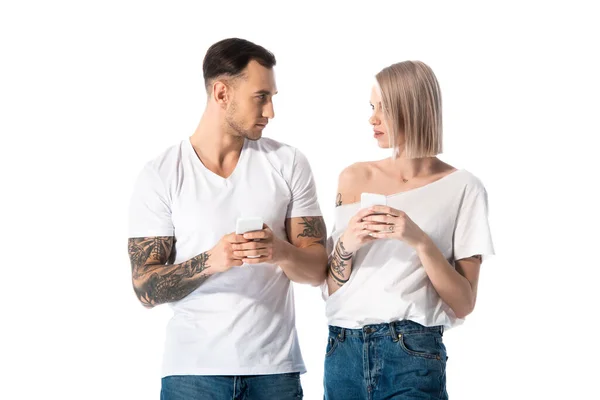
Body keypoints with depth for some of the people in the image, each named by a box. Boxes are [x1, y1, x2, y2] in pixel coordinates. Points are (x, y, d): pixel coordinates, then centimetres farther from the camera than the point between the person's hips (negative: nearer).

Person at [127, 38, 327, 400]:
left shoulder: (289, 163, 1)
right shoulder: (160, 176, -4)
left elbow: (317, 270, 1)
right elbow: (146, 289, -7)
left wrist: (281, 252, -21)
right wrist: (210, 261, -24)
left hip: (275, 367, 2)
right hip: (193, 369, -2)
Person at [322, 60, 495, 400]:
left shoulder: (462, 188, -3)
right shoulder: (355, 178, 6)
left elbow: (463, 305, -5)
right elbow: (332, 291, 9)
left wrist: (420, 241, -18)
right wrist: (345, 246, -10)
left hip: (412, 355, -3)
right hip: (344, 350, 4)